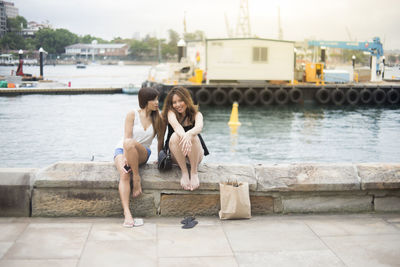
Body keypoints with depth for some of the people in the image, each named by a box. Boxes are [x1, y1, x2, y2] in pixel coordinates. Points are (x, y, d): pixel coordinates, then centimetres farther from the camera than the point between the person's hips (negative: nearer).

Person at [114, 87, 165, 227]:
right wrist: (125, 159, -23)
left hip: (142, 153, 1)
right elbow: (126, 137, -11)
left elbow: (160, 140, 10)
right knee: (124, 173, -33)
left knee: (130, 143, -36)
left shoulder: (158, 119, 4)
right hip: (122, 149, 0)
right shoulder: (132, 115, -3)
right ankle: (127, 213, -42)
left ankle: (137, 179, -26)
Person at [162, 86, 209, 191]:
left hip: (195, 155, 0)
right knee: (175, 136, -31)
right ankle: (184, 172, -25)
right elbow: (176, 125, -26)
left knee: (193, 136, -31)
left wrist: (189, 134, -52)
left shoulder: (196, 114, -2)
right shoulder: (171, 112, -2)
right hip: (176, 155, 0)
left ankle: (194, 172, -22)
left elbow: (199, 126, -27)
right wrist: (184, 136, -51)